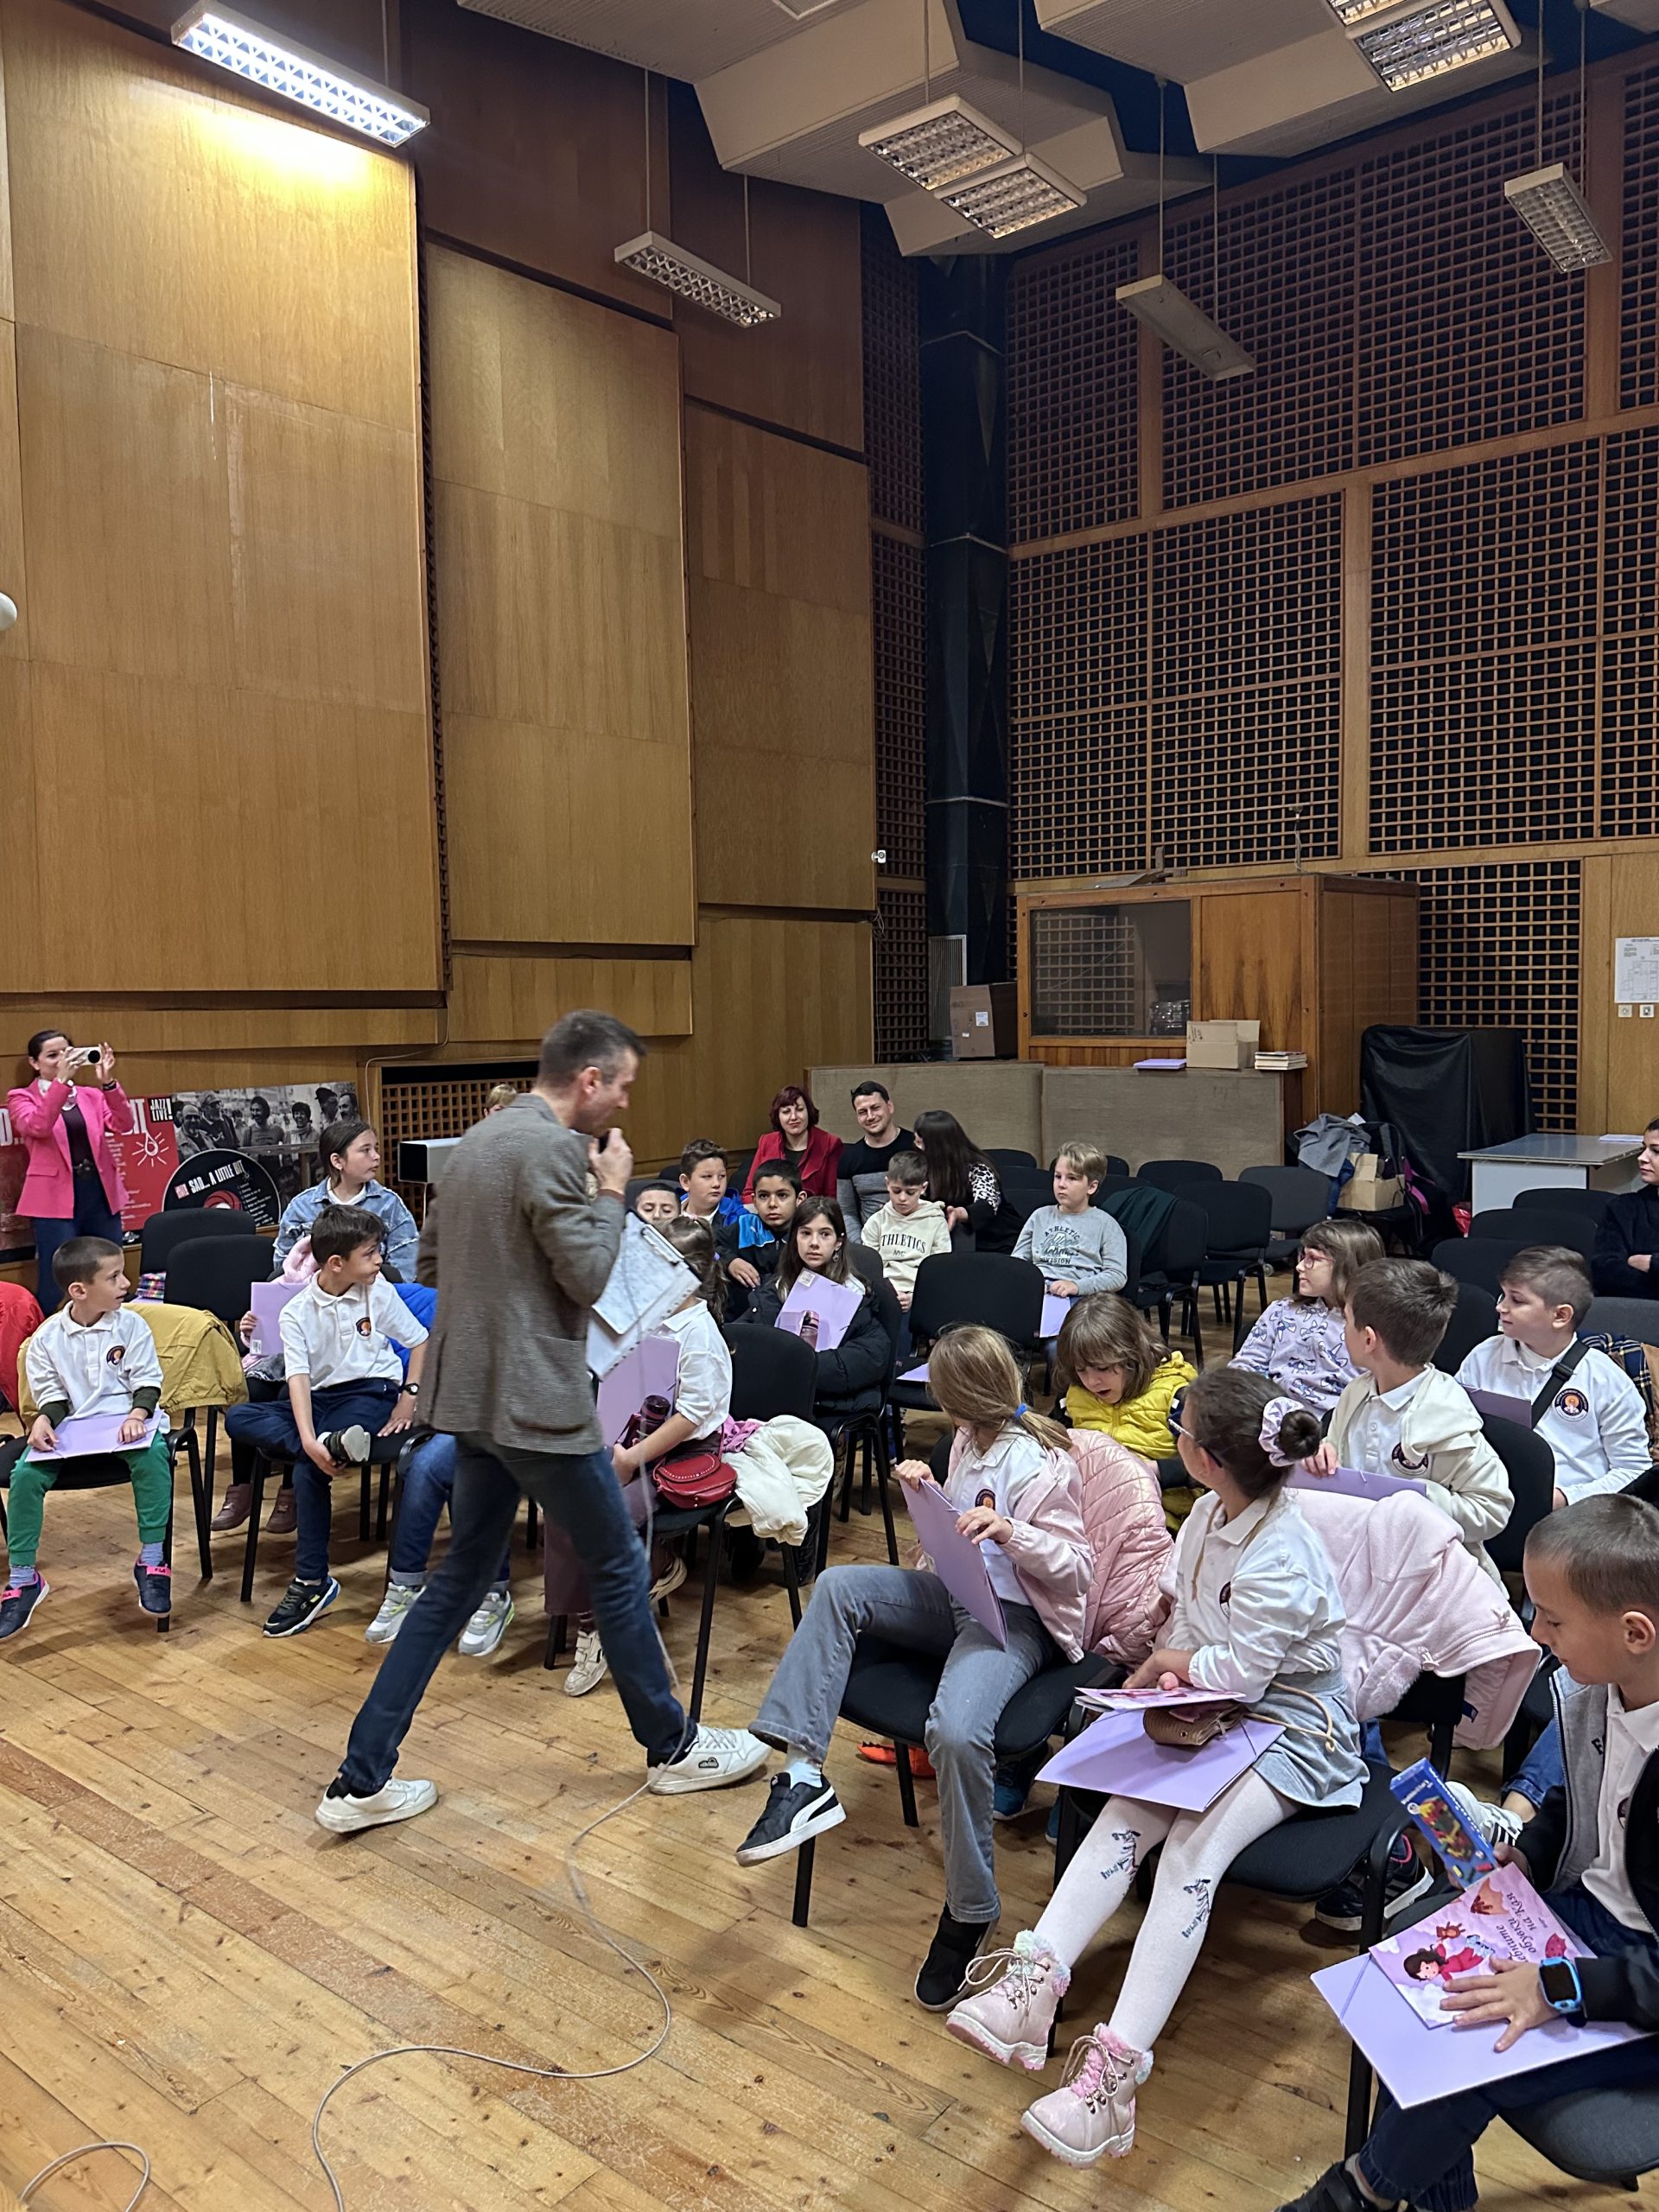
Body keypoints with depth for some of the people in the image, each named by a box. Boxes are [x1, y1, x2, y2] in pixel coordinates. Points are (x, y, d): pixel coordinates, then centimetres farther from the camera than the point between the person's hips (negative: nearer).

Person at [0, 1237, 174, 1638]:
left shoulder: (130, 1324, -1)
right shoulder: (47, 1337, 1)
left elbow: (148, 1382, -1)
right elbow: (52, 1395, 6)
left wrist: (137, 1415, -20)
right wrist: (43, 1421, -15)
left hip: (126, 1419, -2)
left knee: (152, 1455, -33)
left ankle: (152, 1561, -20)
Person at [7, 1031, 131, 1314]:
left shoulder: (92, 1095, 12)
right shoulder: (21, 1098, 3)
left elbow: (124, 1125, -4)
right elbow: (37, 1127, -17)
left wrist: (108, 1082, -16)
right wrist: (62, 1080, -23)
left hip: (102, 1195, 4)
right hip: (56, 1199, -4)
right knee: (56, 1284, -2)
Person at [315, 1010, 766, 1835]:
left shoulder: (477, 1140, 12)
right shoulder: (549, 1148, -18)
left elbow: (428, 1259, 18)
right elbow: (587, 1274, -18)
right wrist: (612, 1192, -6)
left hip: (475, 1394, 9)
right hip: (535, 1398, -9)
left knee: (459, 1580, 14)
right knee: (618, 1565, 8)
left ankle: (362, 1781, 16)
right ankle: (672, 1748, 24)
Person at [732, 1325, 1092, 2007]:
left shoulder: (1042, 1465, -14)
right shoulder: (970, 1439, 9)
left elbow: (1077, 1568, -14)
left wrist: (1011, 1532, -29)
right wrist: (927, 1493, 5)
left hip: (1015, 1615, -8)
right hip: (955, 1594, 9)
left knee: (955, 1731, -34)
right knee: (836, 1586, -14)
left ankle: (968, 1914, -10)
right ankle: (803, 1776, -20)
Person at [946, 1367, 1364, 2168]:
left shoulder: (1280, 1559, -24)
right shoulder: (1209, 1513, 4)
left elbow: (1241, 1675, -22)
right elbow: (1179, 1612, 17)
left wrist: (1172, 1663, -4)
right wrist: (1171, 1667, -1)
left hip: (1292, 1729, -8)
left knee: (1193, 1847, -28)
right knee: (1125, 1814, -18)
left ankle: (1117, 2066, -35)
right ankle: (1034, 1981, -29)